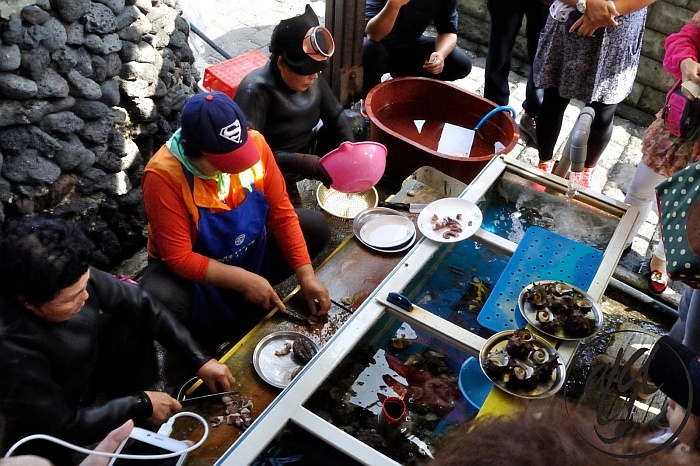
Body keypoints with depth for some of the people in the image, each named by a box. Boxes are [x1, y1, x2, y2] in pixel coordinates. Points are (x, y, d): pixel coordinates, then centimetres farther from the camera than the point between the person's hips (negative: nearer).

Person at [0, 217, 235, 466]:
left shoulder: (74, 279, -25)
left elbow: (139, 302, -12)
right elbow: (61, 427, -26)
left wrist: (198, 360, -14)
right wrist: (140, 404, -19)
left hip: (89, 368, 6)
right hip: (47, 426, -6)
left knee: (135, 309, -11)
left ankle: (127, 395, 6)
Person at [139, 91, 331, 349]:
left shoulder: (254, 143, -19)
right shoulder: (163, 176, -31)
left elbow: (281, 214, -12)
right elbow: (179, 258, -27)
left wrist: (306, 276, -19)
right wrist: (243, 280, -30)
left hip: (251, 253, 5)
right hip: (192, 271, -5)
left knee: (315, 226, -6)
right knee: (158, 300, -35)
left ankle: (252, 311, 7)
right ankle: (203, 337, 3)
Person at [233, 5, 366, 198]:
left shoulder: (310, 76, -9)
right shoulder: (255, 92, -29)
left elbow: (335, 116, -1)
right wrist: (302, 163, -42)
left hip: (308, 150, 7)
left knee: (356, 120, 1)